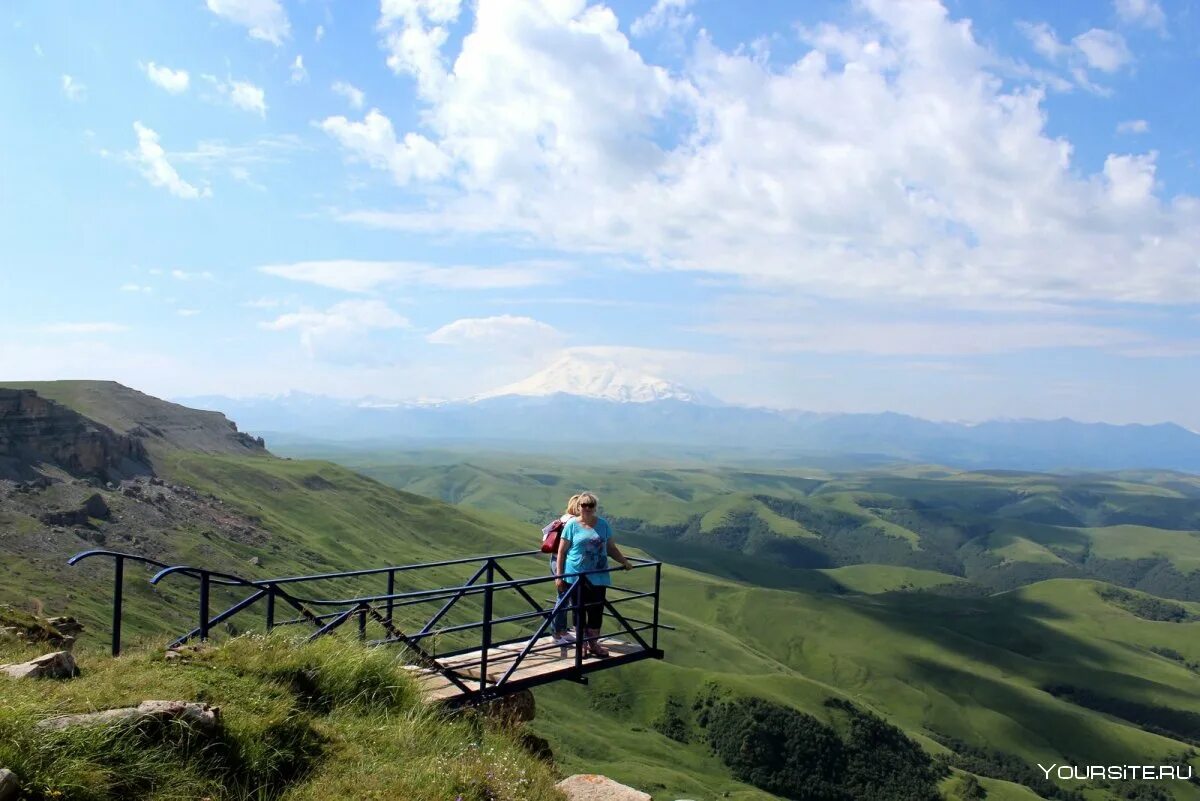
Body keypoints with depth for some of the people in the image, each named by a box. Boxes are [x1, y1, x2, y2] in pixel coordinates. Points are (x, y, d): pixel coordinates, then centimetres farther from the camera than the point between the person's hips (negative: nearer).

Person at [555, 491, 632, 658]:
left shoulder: (603, 524, 7)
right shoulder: (572, 525, -3)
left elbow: (611, 548, 14)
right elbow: (562, 551, -2)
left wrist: (624, 561, 2)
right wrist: (559, 576, -6)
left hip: (598, 577, 3)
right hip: (576, 577, -3)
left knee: (596, 610, 6)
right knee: (579, 610, 7)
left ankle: (593, 643, 21)